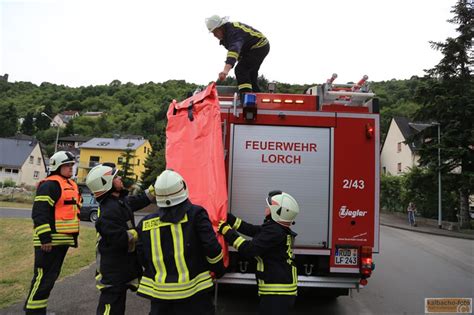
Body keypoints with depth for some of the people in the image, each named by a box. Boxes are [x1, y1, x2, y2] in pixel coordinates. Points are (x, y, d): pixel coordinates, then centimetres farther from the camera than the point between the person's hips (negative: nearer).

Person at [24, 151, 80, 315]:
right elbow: (39, 213, -20)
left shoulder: (71, 185, 17)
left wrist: (74, 236, 23)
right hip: (50, 241, -10)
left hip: (62, 239, 10)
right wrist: (45, 238, -22)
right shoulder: (50, 185, -14)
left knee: (51, 277, 17)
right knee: (44, 278, -4)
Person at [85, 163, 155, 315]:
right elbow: (120, 239, -32)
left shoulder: (120, 201, 4)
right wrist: (138, 233, -17)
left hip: (122, 265, 10)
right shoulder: (109, 210, -27)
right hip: (113, 270, -10)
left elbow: (139, 201, 20)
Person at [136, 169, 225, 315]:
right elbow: (212, 247, -12)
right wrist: (219, 270, 6)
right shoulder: (195, 214, -11)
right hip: (194, 293, -2)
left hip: (160, 295, 3)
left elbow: (143, 259, 8)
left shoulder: (145, 223, 0)